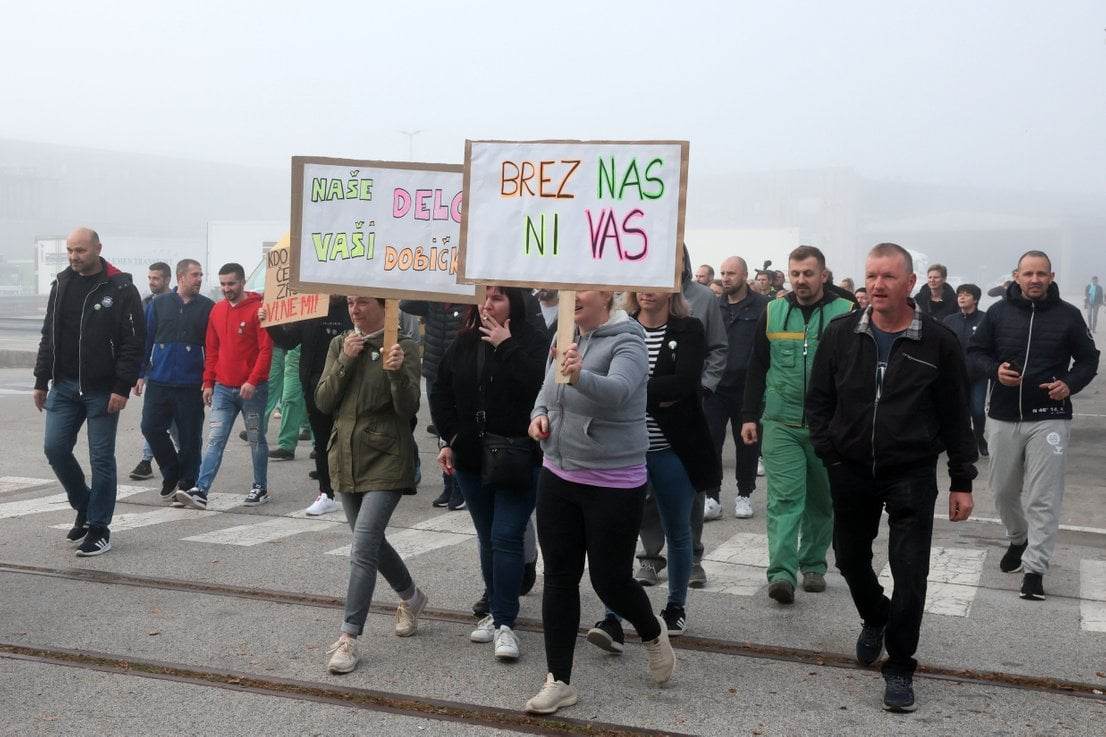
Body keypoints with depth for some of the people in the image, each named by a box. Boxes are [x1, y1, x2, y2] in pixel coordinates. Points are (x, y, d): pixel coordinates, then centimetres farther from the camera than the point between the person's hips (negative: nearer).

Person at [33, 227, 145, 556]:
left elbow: (133, 344, -10)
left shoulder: (121, 289, -7)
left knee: (101, 458, 0)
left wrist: (122, 388, -16)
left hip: (102, 390, -5)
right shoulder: (61, 284, 10)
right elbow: (49, 336, 16)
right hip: (64, 386, 5)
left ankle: (99, 529, 10)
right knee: (55, 448, 1)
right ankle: (84, 507, 24)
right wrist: (41, 380, 11)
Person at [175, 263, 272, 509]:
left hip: (252, 388, -4)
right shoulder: (217, 311, 9)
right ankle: (201, 491, -9)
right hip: (223, 388, 4)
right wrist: (208, 382, 10)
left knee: (256, 439, 8)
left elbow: (266, 349, -12)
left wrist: (252, 381, -19)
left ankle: (261, 488, 21)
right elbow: (211, 349, 14)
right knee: (214, 440, -3)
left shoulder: (258, 309, -9)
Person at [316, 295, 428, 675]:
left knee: (363, 548, -14)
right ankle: (411, 597, 42)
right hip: (346, 458, 6)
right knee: (371, 541, 18)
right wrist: (345, 361, -13)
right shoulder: (340, 345, 7)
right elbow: (323, 402, 0)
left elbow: (409, 408, -15)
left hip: (385, 461, -6)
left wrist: (397, 372, -33)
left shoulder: (402, 346, -8)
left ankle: (349, 637, -8)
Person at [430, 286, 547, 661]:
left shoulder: (533, 340, -7)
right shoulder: (463, 344, 9)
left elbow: (539, 384, -24)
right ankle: (497, 610, 26)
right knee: (488, 539, 14)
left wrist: (506, 346, -20)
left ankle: (504, 622, -5)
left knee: (506, 538, -9)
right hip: (472, 458, 6)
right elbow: (441, 394, 14)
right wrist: (450, 440, 6)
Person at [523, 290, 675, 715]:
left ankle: (652, 634, 35)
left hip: (613, 483, -6)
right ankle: (558, 681, 18)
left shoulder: (626, 342, -16)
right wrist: (539, 413, -2)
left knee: (610, 580, 3)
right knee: (559, 578, 8)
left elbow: (617, 390, -36)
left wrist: (580, 376, -56)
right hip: (558, 475, 6)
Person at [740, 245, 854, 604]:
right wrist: (749, 416, 6)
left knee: (821, 501, 12)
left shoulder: (845, 314, -1)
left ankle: (813, 565, 27)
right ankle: (782, 573, -12)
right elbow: (757, 369, 10)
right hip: (781, 425, 0)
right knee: (784, 498, -7)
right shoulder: (772, 313, 5)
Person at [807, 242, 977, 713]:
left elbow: (955, 417, -1)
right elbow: (819, 400, 7)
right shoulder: (841, 334, 0)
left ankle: (899, 667, 11)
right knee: (851, 559, 17)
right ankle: (875, 619, 47)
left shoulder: (937, 342, -6)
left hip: (911, 475, -3)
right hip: (850, 472, 3)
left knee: (910, 572, -3)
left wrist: (962, 482, -1)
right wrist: (828, 451, -3)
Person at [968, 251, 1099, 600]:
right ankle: (1018, 540, 40)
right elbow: (975, 352, 8)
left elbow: (1088, 359, 8)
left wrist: (1071, 384, -11)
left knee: (1043, 498, -5)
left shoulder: (1067, 315, -1)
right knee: (1004, 491, 15)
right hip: (1003, 417, 3)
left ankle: (1035, 568, -1)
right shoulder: (998, 312, 1)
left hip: (1049, 418, -2)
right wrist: (994, 370, -12)